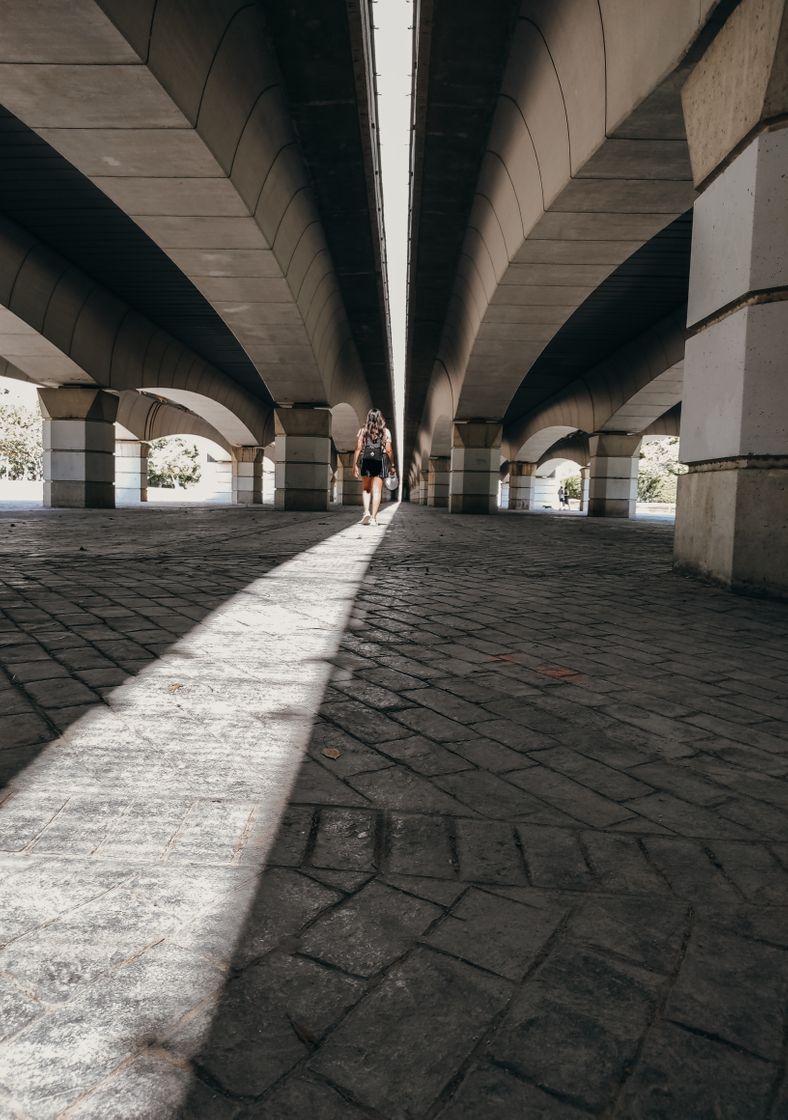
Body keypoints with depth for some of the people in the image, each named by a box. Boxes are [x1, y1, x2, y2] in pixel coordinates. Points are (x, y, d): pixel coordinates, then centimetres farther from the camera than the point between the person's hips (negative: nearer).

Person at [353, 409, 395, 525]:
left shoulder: (363, 430, 5)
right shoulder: (386, 431, 4)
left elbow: (358, 448, 0)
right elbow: (388, 450, -1)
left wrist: (355, 465, 2)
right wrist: (391, 465, 8)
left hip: (366, 461, 1)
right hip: (380, 462, -1)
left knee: (366, 488, 16)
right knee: (377, 491, 2)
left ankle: (366, 511, -3)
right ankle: (373, 517, -2)